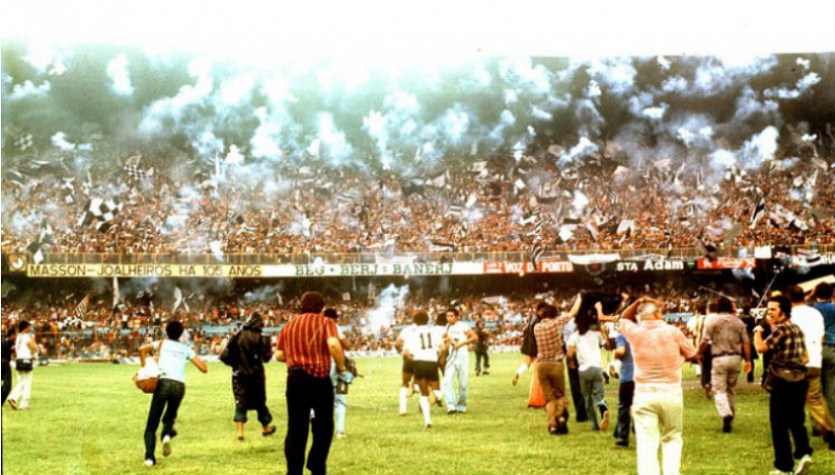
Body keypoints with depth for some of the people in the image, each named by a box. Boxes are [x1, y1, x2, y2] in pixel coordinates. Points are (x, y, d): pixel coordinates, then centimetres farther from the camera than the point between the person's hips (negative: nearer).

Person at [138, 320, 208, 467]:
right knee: (170, 417, 24)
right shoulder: (186, 349, 20)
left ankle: (149, 456, -14)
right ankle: (166, 435, -10)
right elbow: (204, 368, 15)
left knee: (152, 423, 4)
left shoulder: (161, 344, 17)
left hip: (163, 382, -2)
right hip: (179, 385, 2)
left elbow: (142, 349, -2)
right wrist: (195, 355, 31)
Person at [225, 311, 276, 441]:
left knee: (240, 402, 3)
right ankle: (266, 428, 31)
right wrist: (268, 347, 5)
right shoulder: (259, 338, -11)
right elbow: (266, 357, -11)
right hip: (255, 374, -2)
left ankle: (240, 431, -10)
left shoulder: (237, 336, -2)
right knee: (260, 402, 14)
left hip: (239, 374, 2)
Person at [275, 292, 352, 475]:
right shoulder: (325, 322, 1)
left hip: (295, 378, 4)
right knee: (324, 426, 12)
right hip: (319, 378, -3)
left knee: (296, 428, 6)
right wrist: (342, 369, -9)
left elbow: (279, 355, 10)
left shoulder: (288, 326, 15)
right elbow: (333, 344, -18)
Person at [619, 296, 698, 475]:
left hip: (644, 395, 1)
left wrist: (638, 302, 13)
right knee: (672, 439, 16)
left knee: (647, 444, 0)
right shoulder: (672, 332, -5)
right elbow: (694, 355, 6)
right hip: (671, 393, 0)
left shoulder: (635, 332, -1)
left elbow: (624, 319, 23)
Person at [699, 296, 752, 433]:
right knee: (731, 389, 18)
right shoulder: (738, 322, 6)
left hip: (719, 358, -4)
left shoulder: (713, 320, -5)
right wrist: (748, 360, 9)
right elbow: (746, 343, 3)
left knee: (719, 390, -3)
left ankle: (726, 415, -26)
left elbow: (705, 341, -10)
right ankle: (730, 418, 25)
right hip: (735, 358, 4)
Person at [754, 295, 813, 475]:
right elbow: (805, 357, 18)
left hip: (783, 382, -8)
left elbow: (761, 347, -20)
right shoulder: (797, 328, 13)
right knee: (796, 420, 18)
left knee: (779, 424, 2)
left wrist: (758, 331, -4)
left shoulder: (781, 328, -14)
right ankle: (803, 452, -2)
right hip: (799, 380, 8)